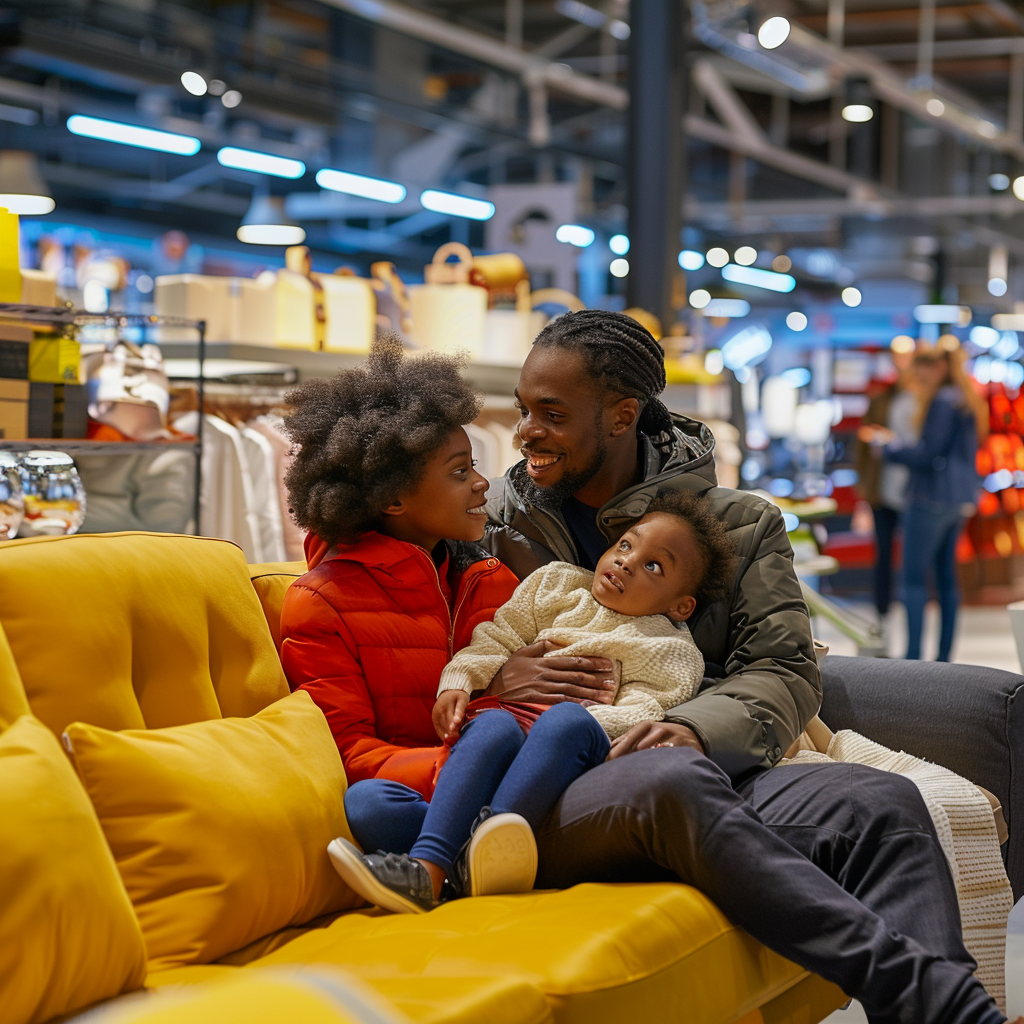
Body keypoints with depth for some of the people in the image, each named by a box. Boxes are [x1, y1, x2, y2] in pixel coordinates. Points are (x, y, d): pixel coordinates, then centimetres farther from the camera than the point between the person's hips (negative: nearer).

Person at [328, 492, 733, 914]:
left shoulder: (673, 654, 18)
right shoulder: (557, 585, 28)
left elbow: (641, 712, 1)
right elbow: (495, 641, 22)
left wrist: (588, 726, -19)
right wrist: (458, 683, 1)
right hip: (511, 715, 2)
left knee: (569, 720, -36)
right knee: (494, 725, -34)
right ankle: (427, 867, -52)